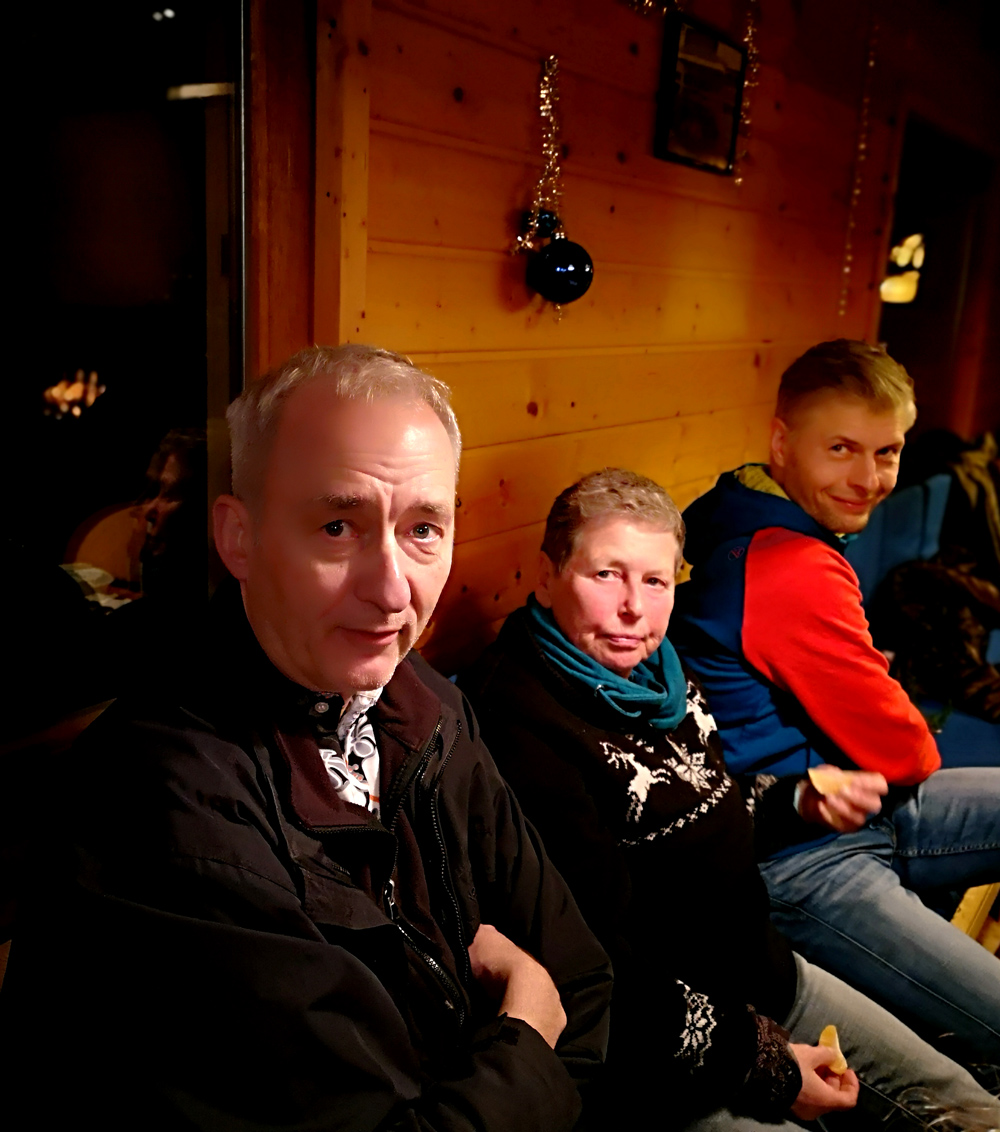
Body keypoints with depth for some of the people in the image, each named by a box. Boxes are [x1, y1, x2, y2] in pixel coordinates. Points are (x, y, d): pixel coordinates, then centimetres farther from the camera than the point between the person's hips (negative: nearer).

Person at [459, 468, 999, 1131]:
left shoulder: (657, 670, 2)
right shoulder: (521, 722, -27)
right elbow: (600, 970, -25)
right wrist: (761, 1063, -17)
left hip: (761, 972, 9)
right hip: (660, 1058, -8)